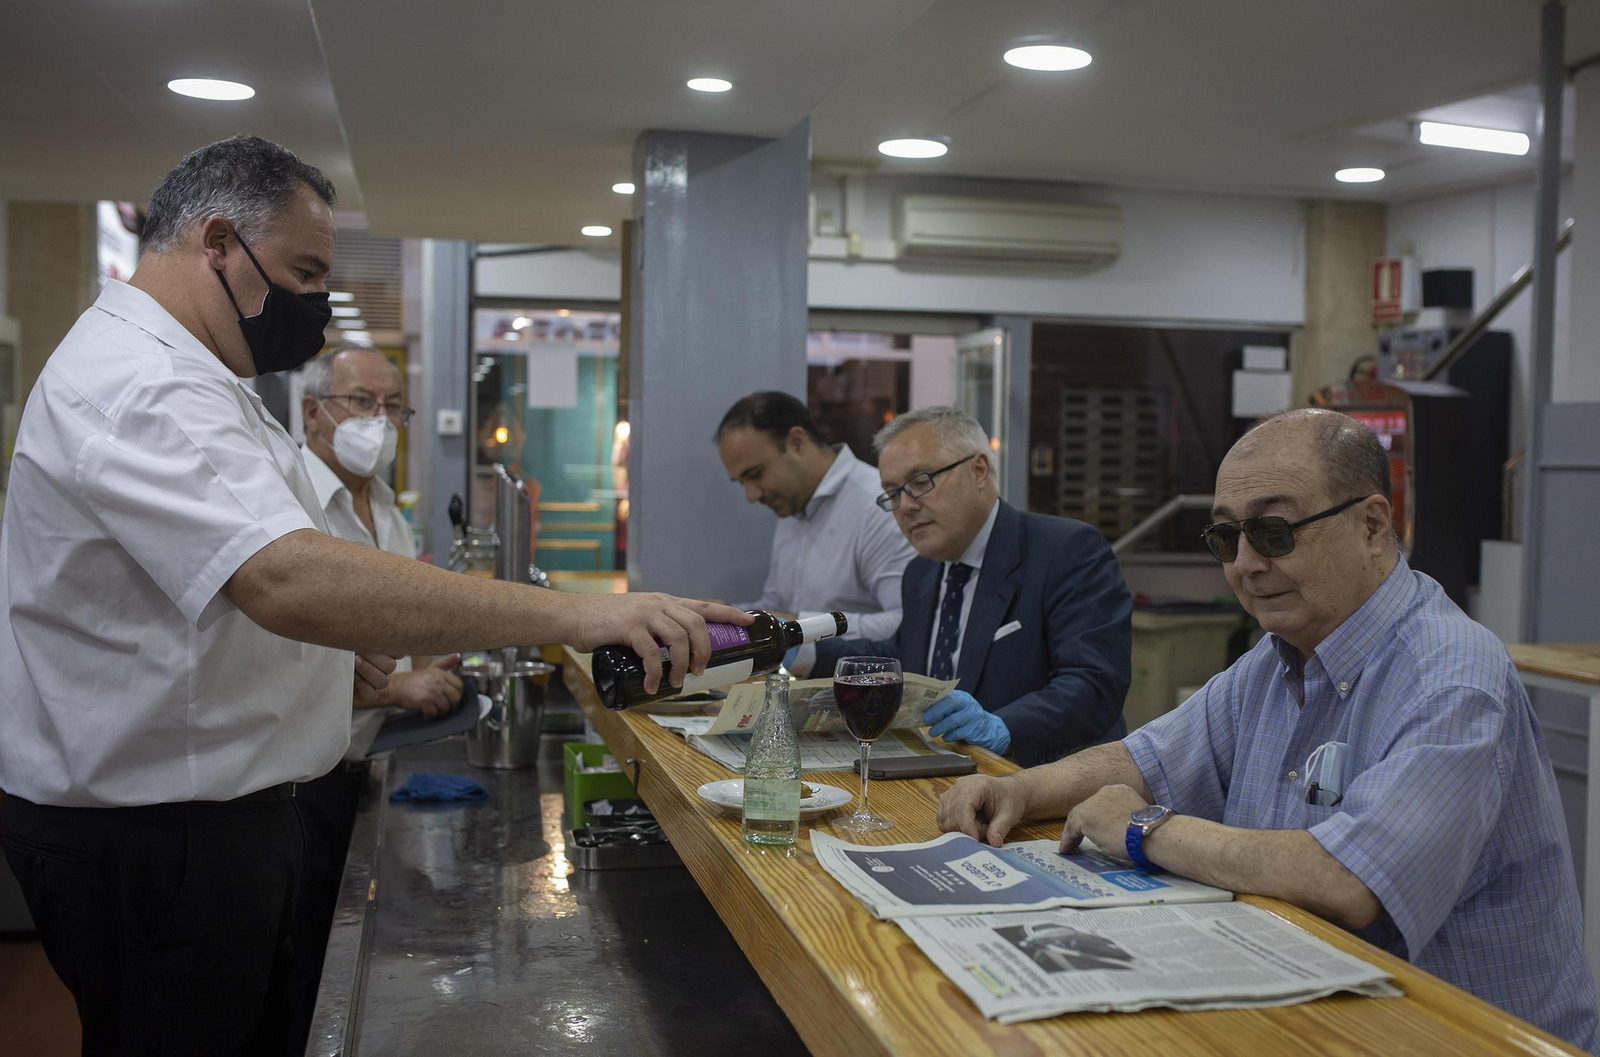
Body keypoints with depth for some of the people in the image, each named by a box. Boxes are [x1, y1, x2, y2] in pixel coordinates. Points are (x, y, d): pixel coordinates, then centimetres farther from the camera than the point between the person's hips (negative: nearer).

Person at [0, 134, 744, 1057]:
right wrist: (575, 614, -42)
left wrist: (331, 650, 7)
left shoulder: (173, 375, 15)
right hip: (149, 834, -10)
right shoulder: (136, 386, -22)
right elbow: (291, 580, -39)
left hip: (214, 810, 10)